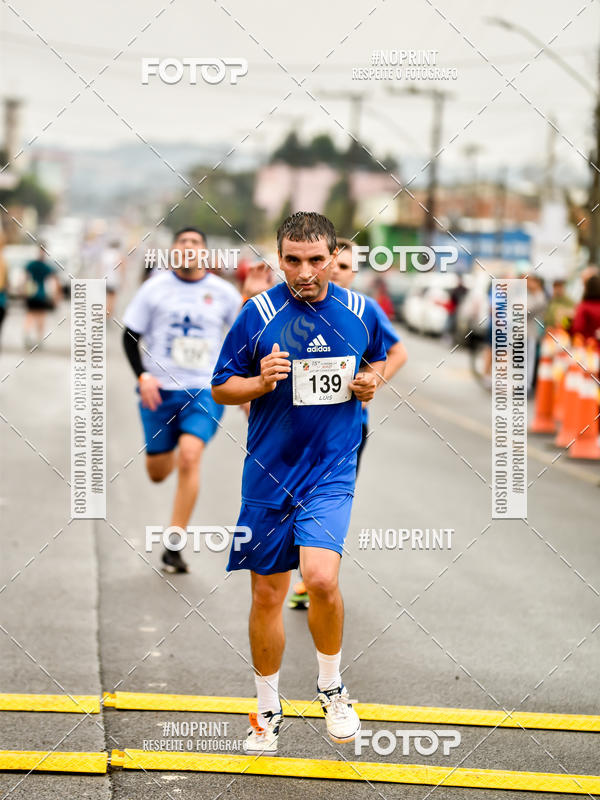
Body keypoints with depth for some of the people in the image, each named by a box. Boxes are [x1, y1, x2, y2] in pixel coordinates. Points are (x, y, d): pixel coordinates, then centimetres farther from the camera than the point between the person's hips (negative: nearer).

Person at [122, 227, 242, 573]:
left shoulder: (223, 293, 3)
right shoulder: (155, 288, 1)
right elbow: (131, 336, 5)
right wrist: (143, 376, -10)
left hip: (205, 391, -1)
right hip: (160, 389, 1)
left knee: (189, 457, -20)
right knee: (157, 471, 6)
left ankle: (174, 546, -14)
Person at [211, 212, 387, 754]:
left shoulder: (360, 312, 0)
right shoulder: (258, 314, -7)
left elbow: (379, 358, 21)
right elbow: (221, 387, 1)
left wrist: (372, 379, -1)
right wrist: (261, 382, -19)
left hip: (332, 471, 0)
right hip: (269, 474, 0)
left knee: (321, 578, -21)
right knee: (267, 596, 7)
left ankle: (332, 687, 5)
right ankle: (267, 709, 27)